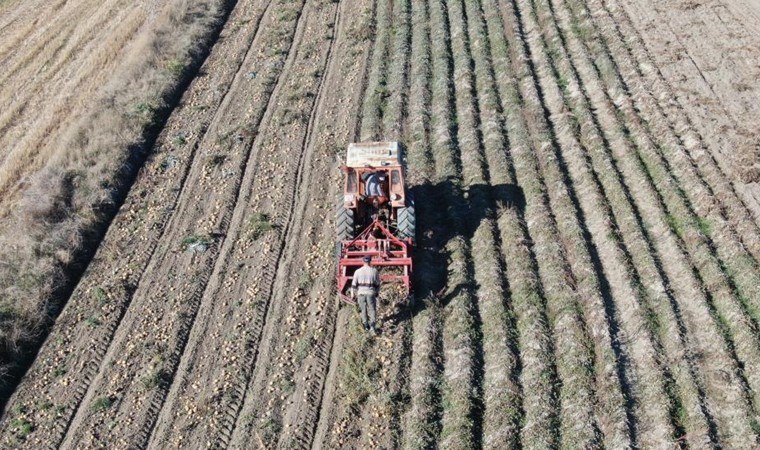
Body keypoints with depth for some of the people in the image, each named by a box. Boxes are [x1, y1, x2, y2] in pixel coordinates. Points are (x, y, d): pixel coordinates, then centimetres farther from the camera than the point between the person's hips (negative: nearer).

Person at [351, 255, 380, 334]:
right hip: (371, 293, -1)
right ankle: (372, 325, -13)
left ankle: (366, 326, 26)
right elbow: (377, 283, 5)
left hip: (361, 293, 1)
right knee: (372, 310, 5)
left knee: (363, 309, 17)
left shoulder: (358, 271, -4)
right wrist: (377, 292, 19)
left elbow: (354, 284, -1)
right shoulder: (374, 271, -3)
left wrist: (353, 294, 9)